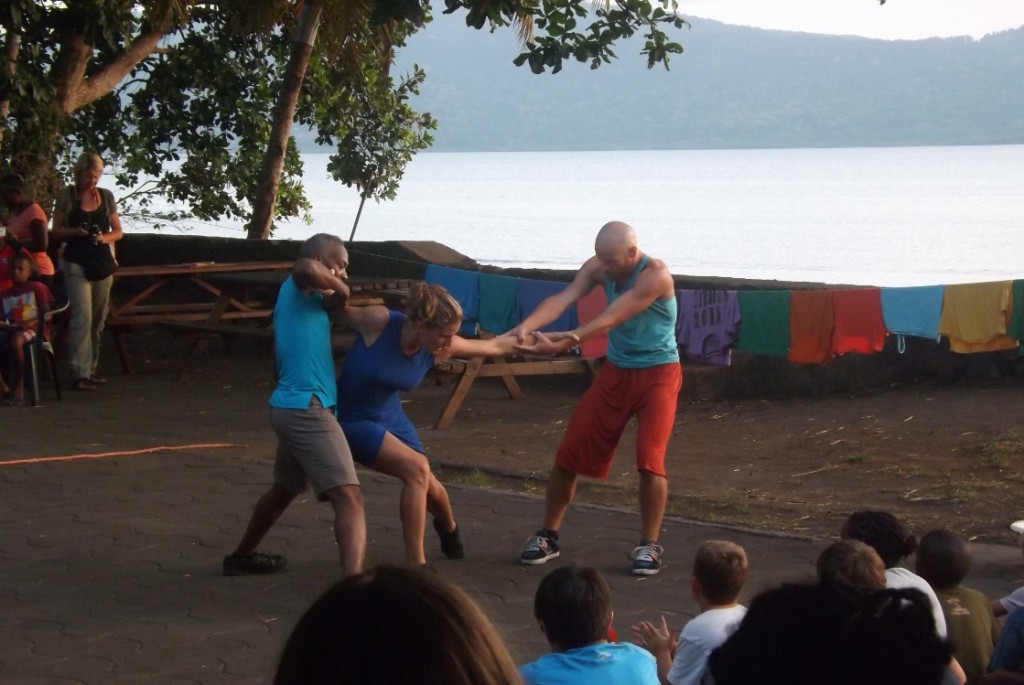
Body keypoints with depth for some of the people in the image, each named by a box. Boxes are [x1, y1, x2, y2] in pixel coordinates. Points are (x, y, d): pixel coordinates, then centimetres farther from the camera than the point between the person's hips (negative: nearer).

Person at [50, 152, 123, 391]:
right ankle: (80, 373, -14)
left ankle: (92, 368, 17)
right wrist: (76, 231, -16)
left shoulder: (106, 196, 9)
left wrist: (106, 237, -9)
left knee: (98, 318, 7)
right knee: (82, 317, -13)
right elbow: (56, 232, 2)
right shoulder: (67, 196, 0)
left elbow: (118, 231, 12)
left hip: (102, 263, 4)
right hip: (77, 264, -4)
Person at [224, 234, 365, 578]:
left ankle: (241, 557, 51)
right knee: (349, 498, -19)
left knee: (285, 488, 32)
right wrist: (340, 290, -15)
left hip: (289, 406, 10)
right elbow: (304, 267, -30)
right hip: (308, 407, -10)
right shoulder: (298, 287, -5)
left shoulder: (301, 298, 21)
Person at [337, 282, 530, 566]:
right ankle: (416, 566, -16)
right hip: (351, 419, -6)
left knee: (429, 487, 11)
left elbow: (494, 346, 2)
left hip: (390, 418, 6)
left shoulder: (439, 347, -14)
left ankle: (448, 527, 51)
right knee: (416, 470, -24)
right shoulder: (378, 321, -28)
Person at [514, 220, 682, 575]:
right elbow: (561, 299, -21)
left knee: (649, 460, -17)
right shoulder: (598, 267, -7)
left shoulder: (655, 275, -25)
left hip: (658, 373, -5)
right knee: (568, 454, 3)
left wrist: (564, 342, -43)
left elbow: (610, 318, -32)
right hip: (616, 372, 5)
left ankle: (649, 545, 0)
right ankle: (547, 536, 18)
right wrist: (527, 326, -40)